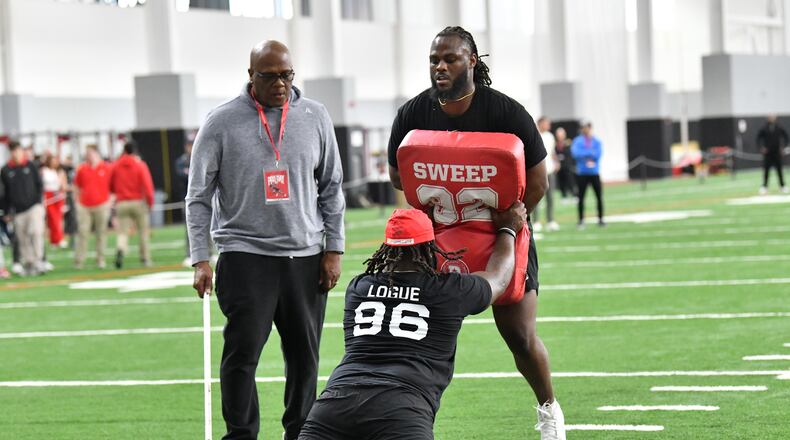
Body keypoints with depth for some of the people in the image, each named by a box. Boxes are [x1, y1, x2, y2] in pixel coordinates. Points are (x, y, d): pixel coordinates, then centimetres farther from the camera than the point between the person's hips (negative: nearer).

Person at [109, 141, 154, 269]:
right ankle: (145, 259, 15)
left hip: (121, 204, 1)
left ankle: (120, 250, -31)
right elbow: (147, 185, -13)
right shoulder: (140, 165, -4)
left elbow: (110, 187, 9)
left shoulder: (115, 166, 4)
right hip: (139, 202, -1)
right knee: (143, 232, 13)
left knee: (122, 233, -1)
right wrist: (150, 202, -6)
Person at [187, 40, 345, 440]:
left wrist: (333, 249, 5)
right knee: (242, 353, -8)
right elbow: (198, 196, 0)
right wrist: (200, 259, -6)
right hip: (245, 254, -3)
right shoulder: (222, 122, -3)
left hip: (305, 256, 3)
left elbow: (331, 188, 11)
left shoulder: (314, 117, 5)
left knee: (304, 355, 7)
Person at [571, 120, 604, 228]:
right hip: (582, 173, -2)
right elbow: (575, 153, -14)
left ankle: (600, 219, 9)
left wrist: (584, 154, -10)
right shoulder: (577, 141, 2)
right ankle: (581, 220, 8)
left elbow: (598, 154, -7)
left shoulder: (597, 141, 8)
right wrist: (591, 152, -10)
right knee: (581, 197, 0)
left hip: (594, 173, 2)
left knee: (599, 196, 0)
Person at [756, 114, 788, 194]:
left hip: (777, 152, 1)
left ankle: (782, 186, 10)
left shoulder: (779, 128, 1)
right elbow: (759, 138, 1)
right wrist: (761, 147, -9)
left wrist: (783, 145, 1)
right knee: (766, 170, 0)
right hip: (767, 153, -1)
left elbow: (785, 136, 9)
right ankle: (764, 186, 6)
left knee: (779, 170, 4)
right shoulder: (764, 129, -4)